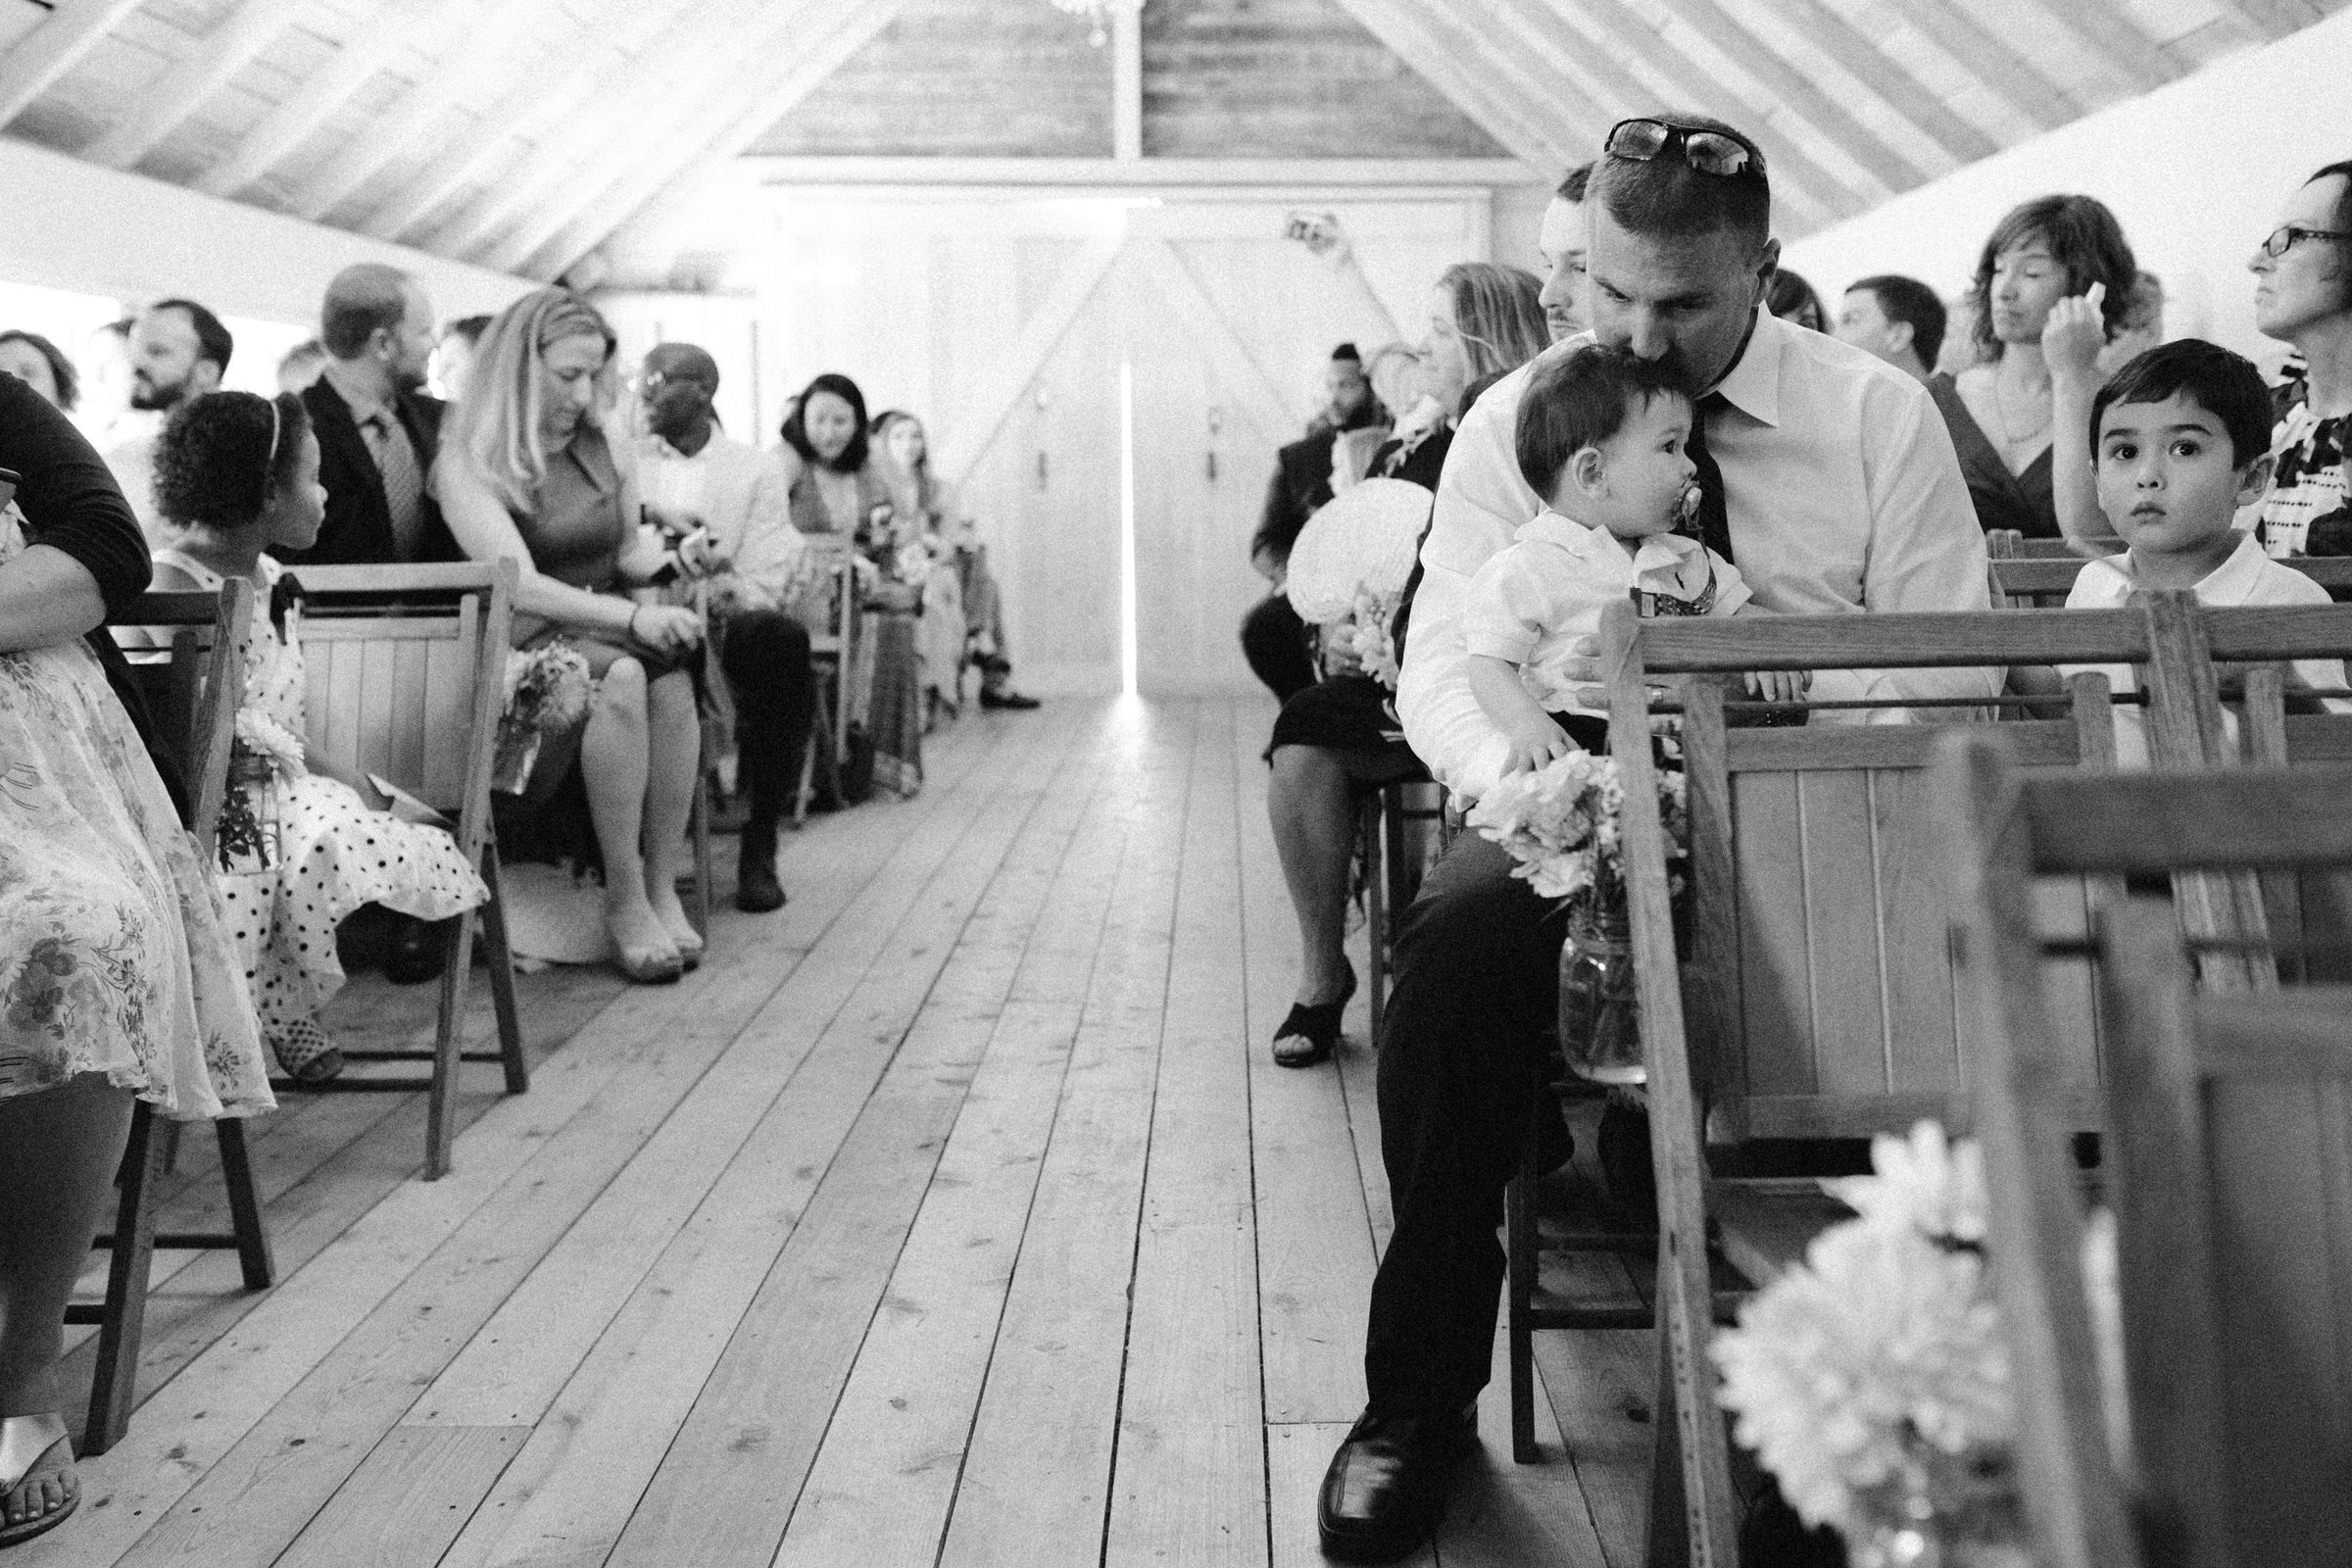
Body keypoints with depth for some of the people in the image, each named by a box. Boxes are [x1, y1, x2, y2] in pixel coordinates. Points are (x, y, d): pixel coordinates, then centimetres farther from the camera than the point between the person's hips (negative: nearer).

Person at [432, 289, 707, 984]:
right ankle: (624, 902, -29)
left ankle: (663, 888, -26)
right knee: (622, 675, -35)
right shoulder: (468, 462, -6)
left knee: (672, 675, -30)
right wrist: (632, 617, -28)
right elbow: (519, 585, -18)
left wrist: (670, 559, 2)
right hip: (525, 643, -4)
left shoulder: (611, 455, 11)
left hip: (606, 631, 5)